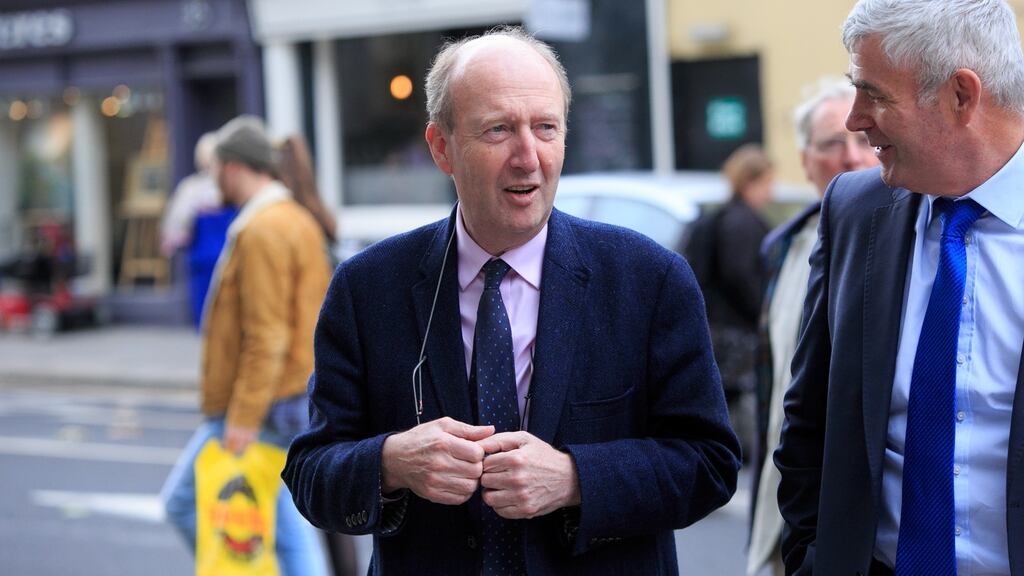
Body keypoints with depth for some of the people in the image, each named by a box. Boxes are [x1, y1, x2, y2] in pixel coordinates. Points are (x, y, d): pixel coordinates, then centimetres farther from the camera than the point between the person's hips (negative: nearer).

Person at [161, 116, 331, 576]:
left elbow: (266, 335, -22)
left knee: (184, 502, 2)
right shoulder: (299, 222, 15)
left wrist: (244, 417, -21)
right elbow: (315, 318, 18)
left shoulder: (261, 231, -17)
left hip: (260, 405, -10)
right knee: (285, 520, 11)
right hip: (297, 401, 10)